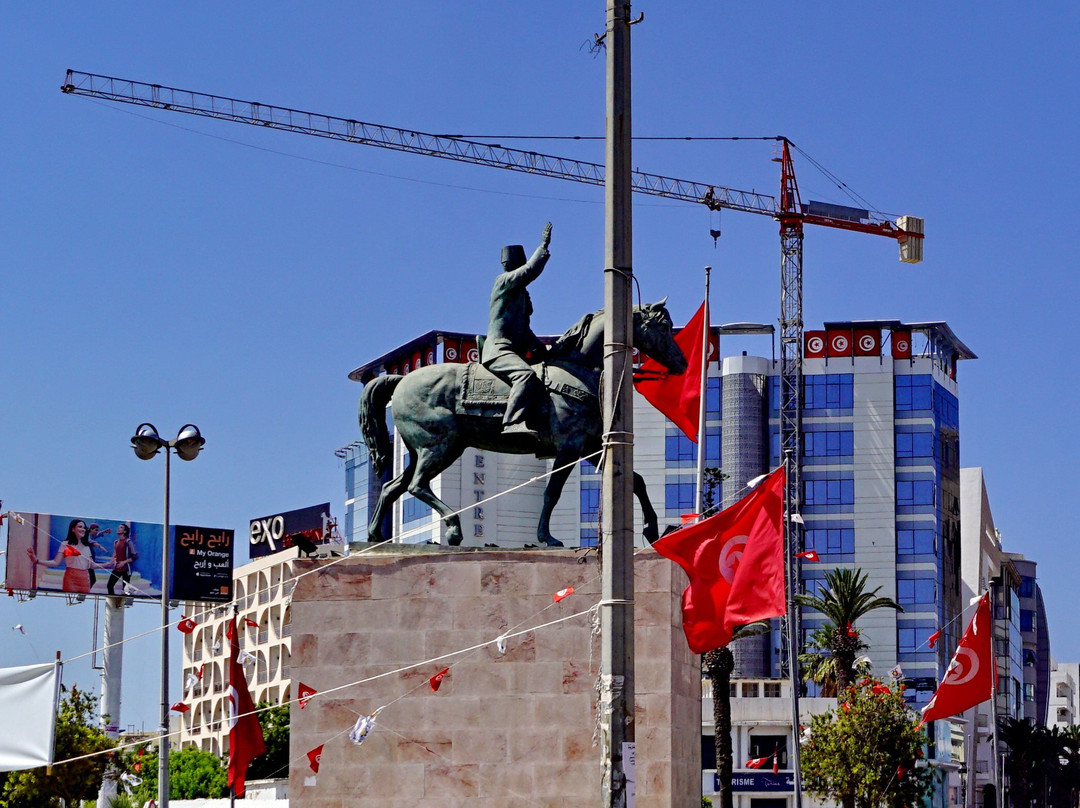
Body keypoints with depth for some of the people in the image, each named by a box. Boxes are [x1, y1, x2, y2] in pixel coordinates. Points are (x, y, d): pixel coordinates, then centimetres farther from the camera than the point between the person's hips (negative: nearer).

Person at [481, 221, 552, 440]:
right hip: (498, 349, -11)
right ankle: (513, 423, -51)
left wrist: (540, 349, 20)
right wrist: (544, 247, -10)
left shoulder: (520, 291, 28)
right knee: (525, 375, -36)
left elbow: (523, 328, 31)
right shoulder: (504, 282, 0)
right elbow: (530, 270, -18)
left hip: (514, 351, 11)